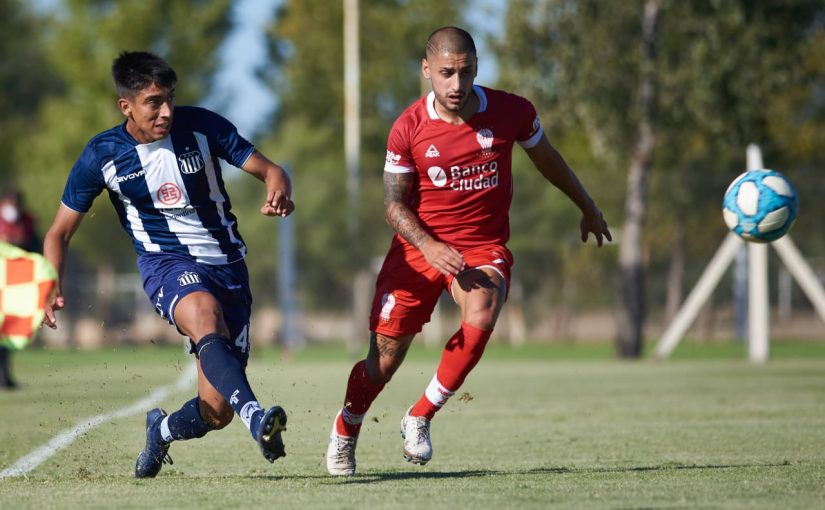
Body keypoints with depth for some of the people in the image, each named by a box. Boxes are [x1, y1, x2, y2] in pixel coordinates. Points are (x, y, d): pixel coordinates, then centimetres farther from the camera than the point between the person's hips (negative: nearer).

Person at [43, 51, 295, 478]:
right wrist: (52, 286, -14)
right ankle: (255, 417, -57)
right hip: (167, 264, -2)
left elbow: (268, 169, 0)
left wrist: (279, 192, -25)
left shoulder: (200, 126, -6)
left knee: (216, 411, -5)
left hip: (227, 265, 2)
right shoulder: (101, 156, -5)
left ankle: (163, 431, 29)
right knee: (207, 321, -40)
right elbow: (60, 231, 4)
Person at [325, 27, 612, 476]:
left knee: (480, 320, -31)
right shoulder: (407, 129, -11)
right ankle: (344, 433, 30)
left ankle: (420, 417, -12)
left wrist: (587, 208, 24)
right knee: (383, 360, 0)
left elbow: (547, 160, 11)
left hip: (483, 246, 0)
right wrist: (428, 245, -23)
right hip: (419, 245, 0)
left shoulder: (512, 113, -9)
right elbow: (394, 205, -4)